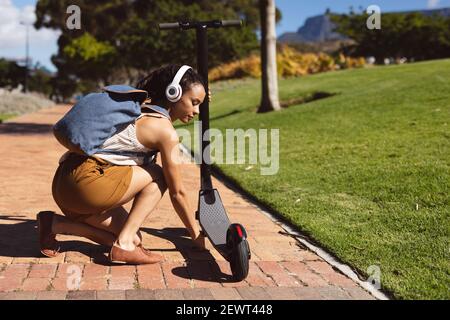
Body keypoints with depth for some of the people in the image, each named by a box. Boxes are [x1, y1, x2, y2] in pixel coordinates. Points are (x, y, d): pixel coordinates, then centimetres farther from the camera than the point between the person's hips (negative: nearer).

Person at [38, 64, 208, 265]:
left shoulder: (141, 107, 16)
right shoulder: (165, 131, -8)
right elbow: (177, 193, -1)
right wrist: (196, 236, 10)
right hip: (87, 182, -9)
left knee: (133, 239, 16)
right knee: (158, 176, 3)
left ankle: (56, 224, 9)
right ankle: (123, 245, -4)